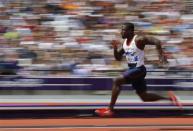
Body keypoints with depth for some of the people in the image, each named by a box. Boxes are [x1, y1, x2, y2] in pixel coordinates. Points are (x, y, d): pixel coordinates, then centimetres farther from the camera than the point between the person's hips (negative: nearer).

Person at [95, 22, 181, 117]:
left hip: (139, 69, -9)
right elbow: (118, 58, 17)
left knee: (117, 81, -19)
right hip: (132, 69, 9)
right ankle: (169, 98, 24)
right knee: (144, 97, 13)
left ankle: (110, 109, -15)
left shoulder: (139, 40, -15)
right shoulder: (125, 42, 10)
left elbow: (156, 41, -20)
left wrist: (161, 55, -26)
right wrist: (115, 48, -1)